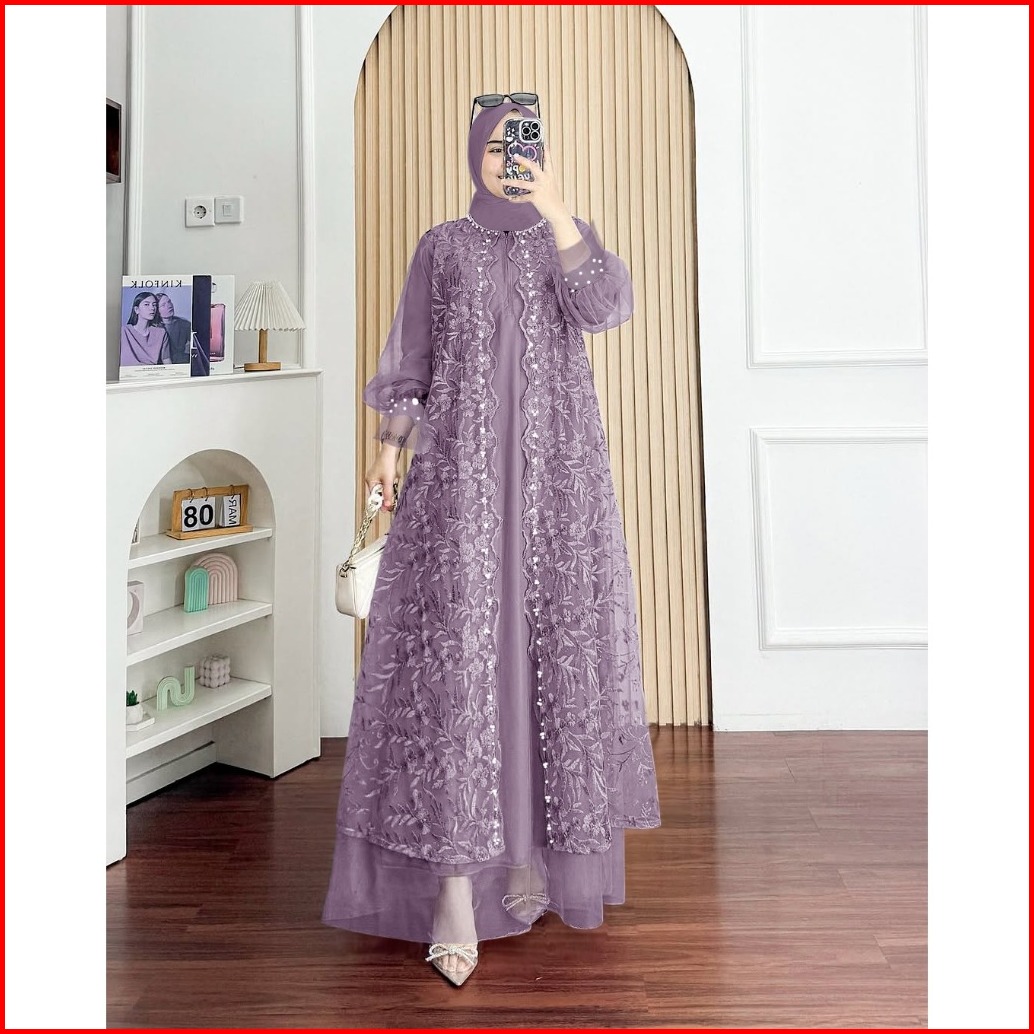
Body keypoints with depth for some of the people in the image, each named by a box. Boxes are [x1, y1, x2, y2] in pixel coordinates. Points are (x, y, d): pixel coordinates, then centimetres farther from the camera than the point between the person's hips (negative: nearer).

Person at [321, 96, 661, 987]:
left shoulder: (568, 238, 13)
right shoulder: (441, 247, 13)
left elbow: (609, 307, -8)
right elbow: (412, 356, 9)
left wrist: (557, 214, -16)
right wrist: (390, 445, -3)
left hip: (557, 464, 2)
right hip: (461, 464, -1)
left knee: (550, 637, 1)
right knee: (456, 639, -11)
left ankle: (535, 839, 15)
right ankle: (454, 876, -11)